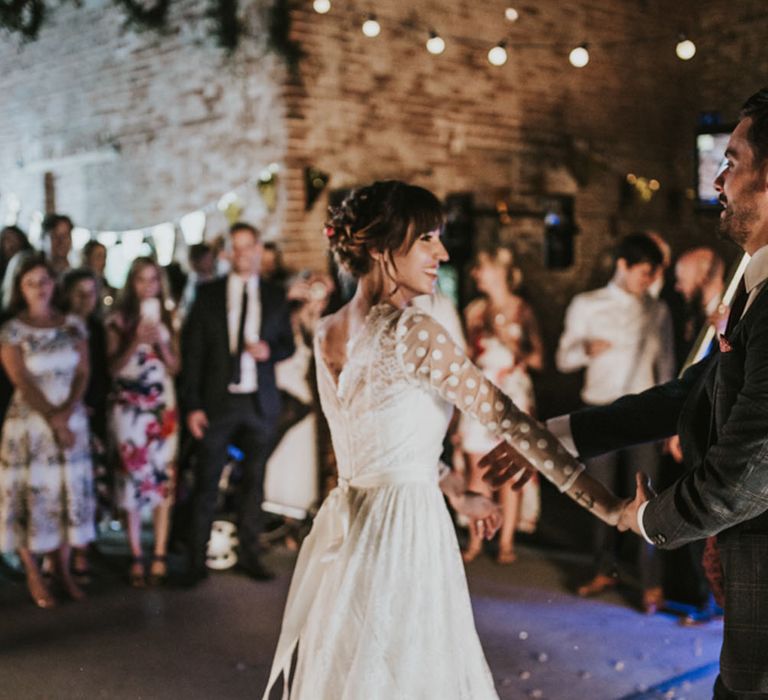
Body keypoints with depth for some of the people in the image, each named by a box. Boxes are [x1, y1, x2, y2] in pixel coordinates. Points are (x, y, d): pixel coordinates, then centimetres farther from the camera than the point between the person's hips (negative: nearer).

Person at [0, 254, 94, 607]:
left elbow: (82, 374, 1)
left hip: (71, 420, 3)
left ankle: (63, 568, 17)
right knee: (31, 494, -1)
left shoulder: (73, 326, 6)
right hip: (30, 423, -3)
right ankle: (33, 574, 10)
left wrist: (65, 414, -14)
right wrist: (53, 421, -16)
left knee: (69, 492, 5)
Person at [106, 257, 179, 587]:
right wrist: (135, 341, -13)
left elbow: (175, 367, 8)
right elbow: (113, 367, -1)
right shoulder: (118, 319, 2)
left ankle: (160, 556, 5)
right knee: (132, 477, -3)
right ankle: (136, 558, 5)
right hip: (129, 406, -2)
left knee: (164, 477, -2)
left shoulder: (167, 318, 9)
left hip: (163, 406, 2)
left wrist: (161, 342, -8)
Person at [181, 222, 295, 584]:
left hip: (260, 403, 2)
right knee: (206, 483, 0)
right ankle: (197, 560, 9)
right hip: (217, 402, -2)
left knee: (254, 482, 9)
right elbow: (193, 350, 1)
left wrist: (269, 350, -10)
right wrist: (192, 404, -6)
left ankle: (249, 554, 20)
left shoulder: (275, 296, 9)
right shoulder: (208, 293, 4)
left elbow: (287, 344, 14)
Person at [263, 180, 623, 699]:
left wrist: (458, 494, 25)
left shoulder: (329, 334, 6)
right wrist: (602, 500, -14)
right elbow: (505, 418, -18)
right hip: (403, 531, -8)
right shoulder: (410, 331, -18)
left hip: (348, 519, 8)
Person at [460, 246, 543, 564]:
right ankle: (475, 539, 10)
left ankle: (506, 540, 8)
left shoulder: (521, 310, 0)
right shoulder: (475, 309, 10)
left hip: (512, 393, -3)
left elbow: (538, 358, 1)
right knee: (478, 469, 2)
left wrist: (511, 343, -12)